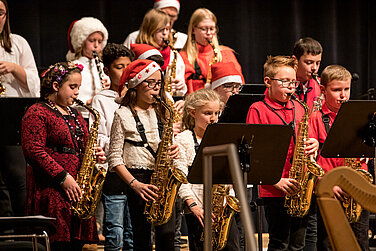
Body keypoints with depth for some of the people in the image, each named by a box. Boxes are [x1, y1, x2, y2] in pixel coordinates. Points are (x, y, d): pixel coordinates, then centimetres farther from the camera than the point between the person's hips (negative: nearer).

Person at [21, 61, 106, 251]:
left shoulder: (74, 115, 22)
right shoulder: (37, 113, -5)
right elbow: (33, 151, -14)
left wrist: (96, 155, 6)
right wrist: (63, 178, -18)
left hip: (77, 194, 8)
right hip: (50, 192, -8)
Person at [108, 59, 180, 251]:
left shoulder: (162, 112, 14)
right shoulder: (123, 115, -1)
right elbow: (115, 159, -6)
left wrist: (174, 151, -2)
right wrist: (135, 184, -18)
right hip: (138, 178, -3)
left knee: (167, 235, -10)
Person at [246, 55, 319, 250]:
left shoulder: (299, 109, 14)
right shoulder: (258, 110, -3)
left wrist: (313, 144, -3)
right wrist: (276, 180, -16)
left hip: (300, 187, 5)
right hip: (274, 189, -5)